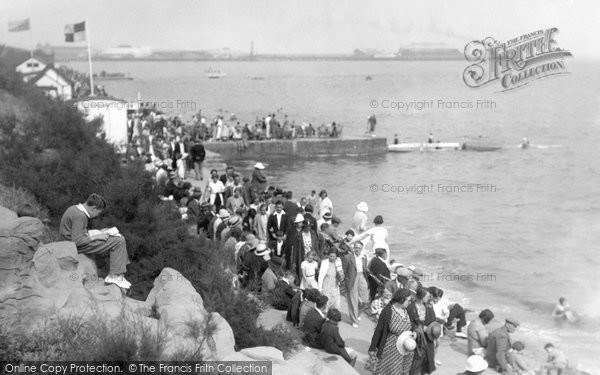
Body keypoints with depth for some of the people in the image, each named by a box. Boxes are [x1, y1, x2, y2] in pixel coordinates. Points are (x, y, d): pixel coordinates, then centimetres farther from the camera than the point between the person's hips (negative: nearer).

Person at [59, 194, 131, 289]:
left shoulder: (73, 209, 10)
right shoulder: (80, 216, -21)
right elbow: (77, 241, -26)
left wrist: (97, 233, 12)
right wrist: (96, 237, -17)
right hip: (79, 248, -11)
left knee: (119, 237, 14)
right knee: (118, 241, -16)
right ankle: (115, 276, -11)